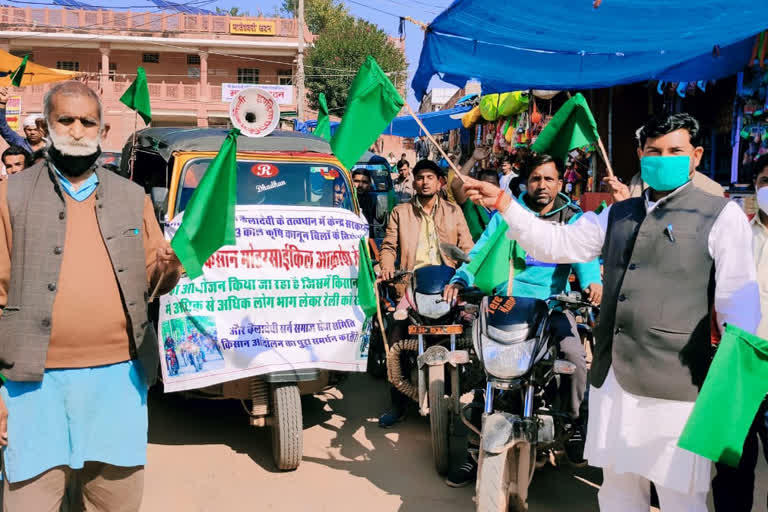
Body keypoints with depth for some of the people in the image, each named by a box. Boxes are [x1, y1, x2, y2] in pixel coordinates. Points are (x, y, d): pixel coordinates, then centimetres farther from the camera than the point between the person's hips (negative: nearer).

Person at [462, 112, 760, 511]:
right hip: (612, 378, 6)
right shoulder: (618, 215, 15)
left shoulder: (721, 215, -2)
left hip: (675, 385, -5)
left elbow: (739, 299, -6)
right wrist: (503, 203, 6)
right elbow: (557, 243, 13)